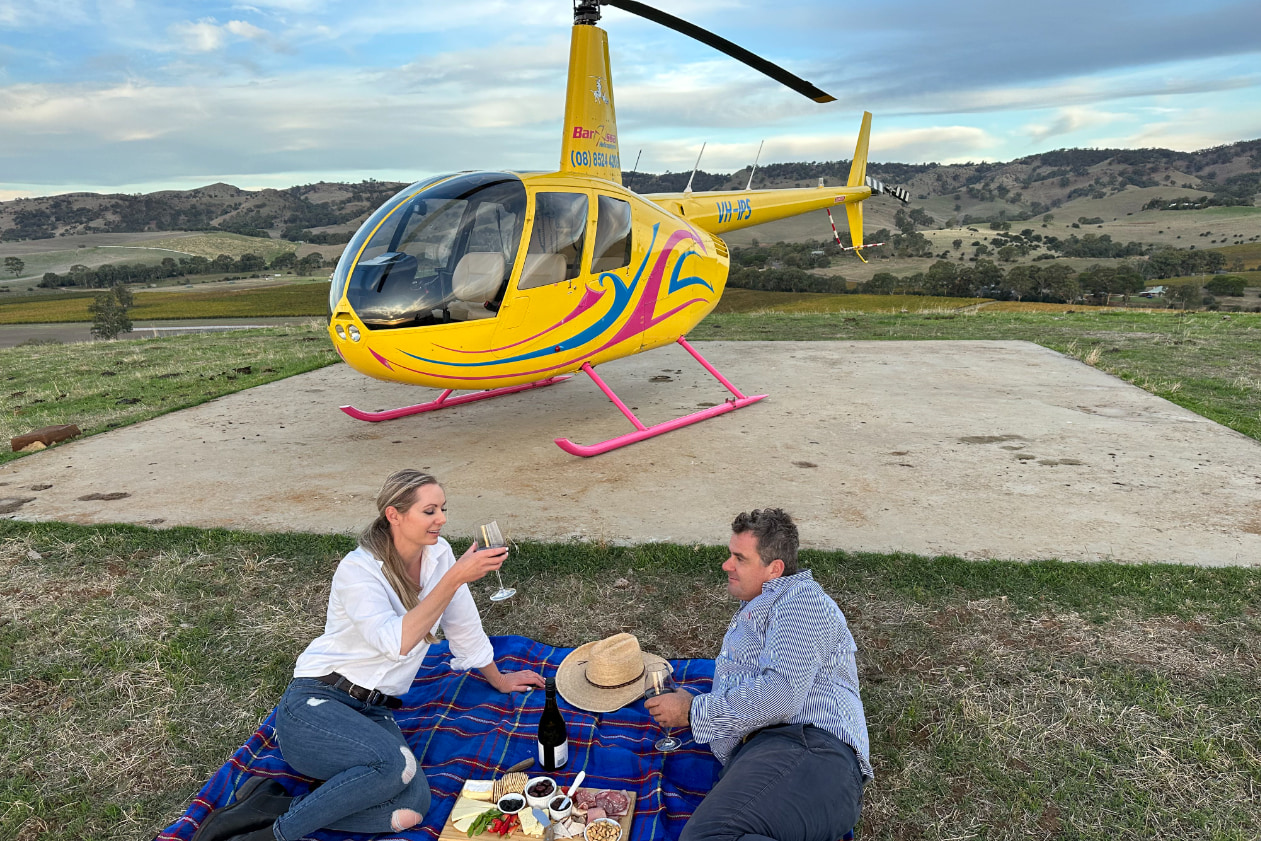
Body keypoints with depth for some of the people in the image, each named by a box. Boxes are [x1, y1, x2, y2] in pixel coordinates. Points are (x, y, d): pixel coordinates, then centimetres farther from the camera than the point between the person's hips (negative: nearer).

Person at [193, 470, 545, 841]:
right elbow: (397, 641, -29)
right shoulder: (357, 569, -13)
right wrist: (455, 577, -31)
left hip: (373, 713, 6)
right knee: (397, 763, -35)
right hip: (314, 706, -5)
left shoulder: (439, 554, 2)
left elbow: (464, 627, 16)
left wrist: (499, 679, 26)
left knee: (413, 805, -24)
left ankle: (271, 807, -8)